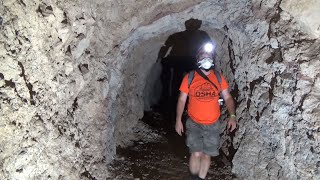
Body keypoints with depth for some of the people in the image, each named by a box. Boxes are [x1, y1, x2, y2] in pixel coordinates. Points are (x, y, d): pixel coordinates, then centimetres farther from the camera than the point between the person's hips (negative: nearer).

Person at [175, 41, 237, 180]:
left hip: (212, 125, 2)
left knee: (207, 154, 8)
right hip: (194, 124, -2)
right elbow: (182, 100, -1)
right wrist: (178, 120, -7)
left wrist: (232, 116, -9)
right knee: (196, 154, -9)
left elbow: (227, 97, 5)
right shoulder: (189, 78, -3)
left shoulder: (218, 78, 2)